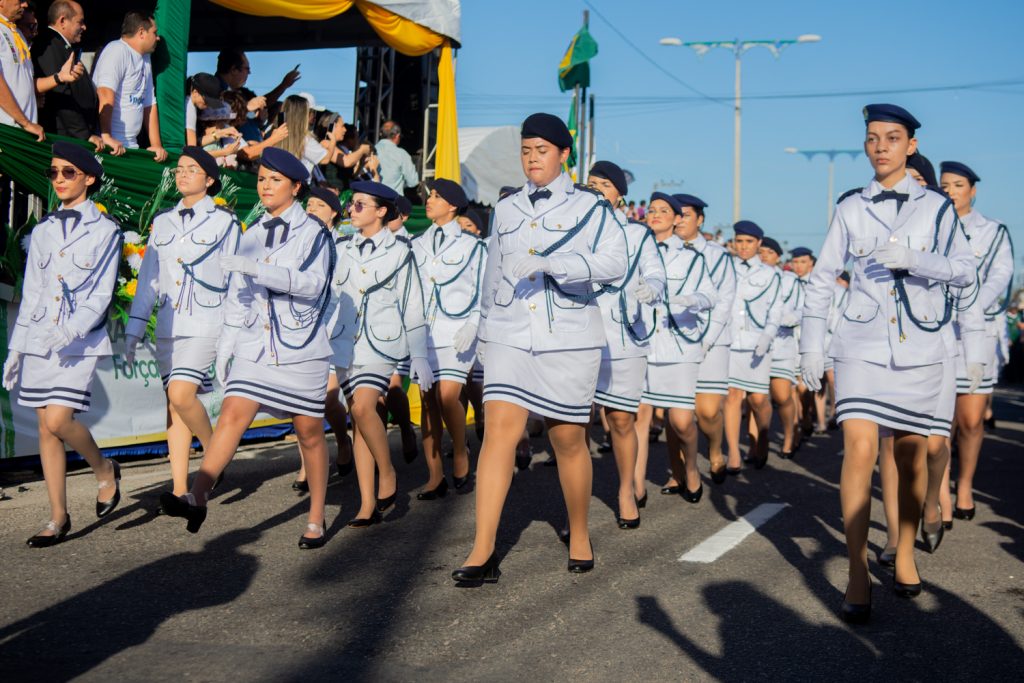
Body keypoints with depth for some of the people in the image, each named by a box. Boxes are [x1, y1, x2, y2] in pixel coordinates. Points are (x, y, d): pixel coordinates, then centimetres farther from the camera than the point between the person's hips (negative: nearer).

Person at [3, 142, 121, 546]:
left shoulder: (104, 230, 0)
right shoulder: (42, 232, 13)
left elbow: (102, 294, -5)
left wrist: (73, 330, -21)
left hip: (81, 341, -5)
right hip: (39, 339, 5)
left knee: (58, 420, -17)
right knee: (46, 428, 3)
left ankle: (104, 470, 11)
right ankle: (58, 518, 9)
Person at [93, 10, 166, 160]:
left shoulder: (145, 60, 18)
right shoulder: (117, 50, -8)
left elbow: (150, 105, 18)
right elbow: (106, 93, -21)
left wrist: (157, 145, 10)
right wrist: (106, 136, -30)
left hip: (131, 146, 8)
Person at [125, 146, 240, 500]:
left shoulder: (224, 222, 0)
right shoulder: (163, 221, 13)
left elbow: (235, 280, 0)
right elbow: (149, 276, 14)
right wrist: (134, 326, 9)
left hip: (206, 322, -5)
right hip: (168, 323, 5)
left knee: (181, 394, -20)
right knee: (173, 403, 3)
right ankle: (180, 490, 6)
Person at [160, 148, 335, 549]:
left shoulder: (314, 233, -3)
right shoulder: (251, 236, 12)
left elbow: (311, 283, -20)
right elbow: (238, 296, 17)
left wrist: (258, 269, -28)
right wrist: (226, 344, 14)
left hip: (302, 349, -3)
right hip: (255, 347, 4)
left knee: (309, 433, 5)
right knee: (232, 415, -15)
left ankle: (316, 521, 16)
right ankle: (197, 498, -24)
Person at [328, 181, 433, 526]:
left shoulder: (399, 252, 1)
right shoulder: (343, 249, 12)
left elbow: (412, 306, 1)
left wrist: (419, 356, -1)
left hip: (382, 342, -4)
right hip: (346, 341, 4)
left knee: (362, 407, -24)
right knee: (358, 420, 2)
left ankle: (388, 475, -3)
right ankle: (368, 503, 5)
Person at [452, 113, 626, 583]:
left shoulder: (588, 207, 0)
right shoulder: (505, 210, 13)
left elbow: (614, 262, -16)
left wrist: (547, 262, -27)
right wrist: (487, 329, 23)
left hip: (569, 340, -2)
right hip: (510, 337, 2)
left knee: (569, 440, 5)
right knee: (499, 431, -11)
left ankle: (579, 535, 26)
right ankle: (483, 551, -13)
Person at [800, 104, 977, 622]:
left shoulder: (936, 207, 4)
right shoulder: (851, 209, 6)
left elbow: (966, 271, -3)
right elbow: (821, 279, 8)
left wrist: (915, 260, -19)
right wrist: (811, 346, 3)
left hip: (919, 346, 1)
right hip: (862, 345, -1)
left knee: (911, 456, 8)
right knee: (859, 450, -15)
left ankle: (905, 555, 29)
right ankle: (858, 574, -10)